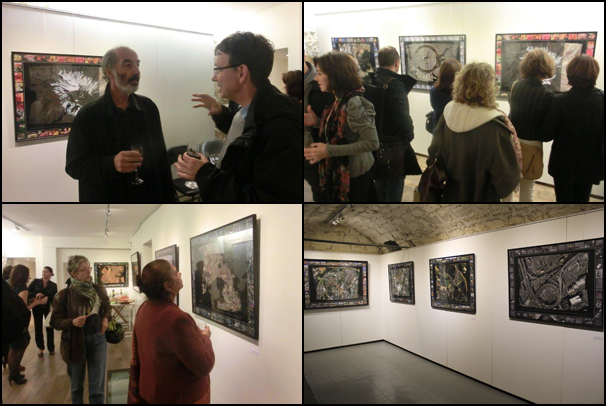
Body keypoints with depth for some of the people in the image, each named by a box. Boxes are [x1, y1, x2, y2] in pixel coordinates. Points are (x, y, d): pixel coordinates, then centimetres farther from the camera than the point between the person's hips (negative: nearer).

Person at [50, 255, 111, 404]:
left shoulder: (99, 290, -2)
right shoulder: (64, 295, -13)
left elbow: (107, 307, 15)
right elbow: (55, 321, -7)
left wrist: (106, 318, -4)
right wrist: (72, 322, -25)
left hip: (98, 339, 2)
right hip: (75, 342, -2)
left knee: (97, 387, 4)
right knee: (77, 385, 18)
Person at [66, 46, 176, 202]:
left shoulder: (149, 107, 2)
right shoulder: (88, 115, -9)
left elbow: (161, 157, 5)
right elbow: (74, 165, -10)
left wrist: (169, 196, 3)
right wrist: (111, 164, -27)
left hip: (150, 197, 4)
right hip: (107, 200, -3)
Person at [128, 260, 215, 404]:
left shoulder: (144, 308, -5)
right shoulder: (177, 319, -32)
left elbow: (136, 358, 5)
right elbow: (204, 366, -25)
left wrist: (135, 397, 15)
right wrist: (205, 337, -8)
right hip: (181, 397, -7)